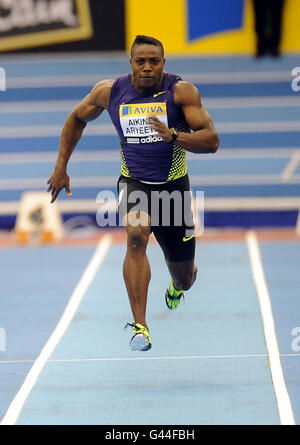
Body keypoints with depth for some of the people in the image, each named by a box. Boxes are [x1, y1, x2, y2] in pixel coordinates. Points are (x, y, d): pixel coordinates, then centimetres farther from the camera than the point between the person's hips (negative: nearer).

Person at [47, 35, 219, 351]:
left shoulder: (181, 91, -13)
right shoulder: (109, 92, -5)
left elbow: (212, 141, -17)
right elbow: (77, 118, 14)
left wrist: (172, 135, -33)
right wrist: (61, 167, 12)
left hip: (174, 185, 0)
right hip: (134, 181, 0)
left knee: (184, 278, 11)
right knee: (136, 234, -34)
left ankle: (176, 286, 54)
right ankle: (140, 326, -32)